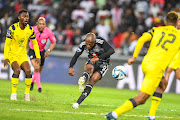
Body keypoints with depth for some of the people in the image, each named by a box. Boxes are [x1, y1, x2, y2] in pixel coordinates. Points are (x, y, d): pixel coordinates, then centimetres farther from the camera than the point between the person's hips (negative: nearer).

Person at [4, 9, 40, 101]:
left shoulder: (30, 29, -4)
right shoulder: (12, 28, -16)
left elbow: (35, 43, 9)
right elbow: (7, 44, -12)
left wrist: (38, 57, 4)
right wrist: (6, 58, -19)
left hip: (23, 54, 4)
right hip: (12, 53, -4)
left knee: (28, 71, -17)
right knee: (17, 70, -27)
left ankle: (27, 94, -2)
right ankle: (13, 94, -18)